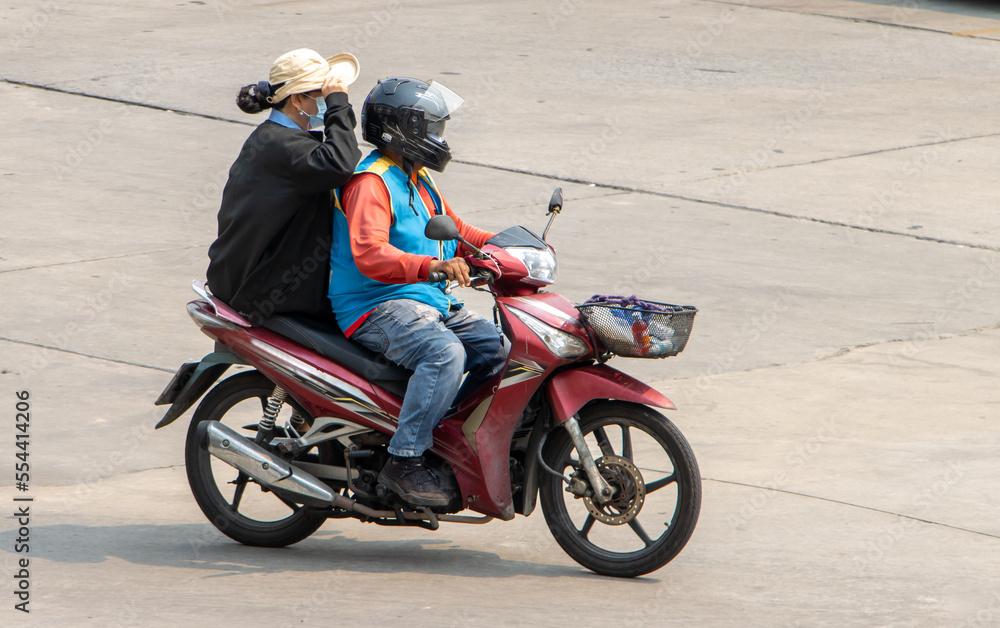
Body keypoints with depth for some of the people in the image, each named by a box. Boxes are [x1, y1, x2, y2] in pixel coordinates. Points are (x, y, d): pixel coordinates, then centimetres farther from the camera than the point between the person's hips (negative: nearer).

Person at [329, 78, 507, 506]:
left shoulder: (417, 179, 19)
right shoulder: (371, 182, -13)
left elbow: (451, 230, 31)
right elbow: (369, 254, -28)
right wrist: (431, 266, -42)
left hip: (430, 302, 10)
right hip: (379, 306, -10)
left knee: (499, 347, -2)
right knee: (445, 353, -34)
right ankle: (404, 462, -32)